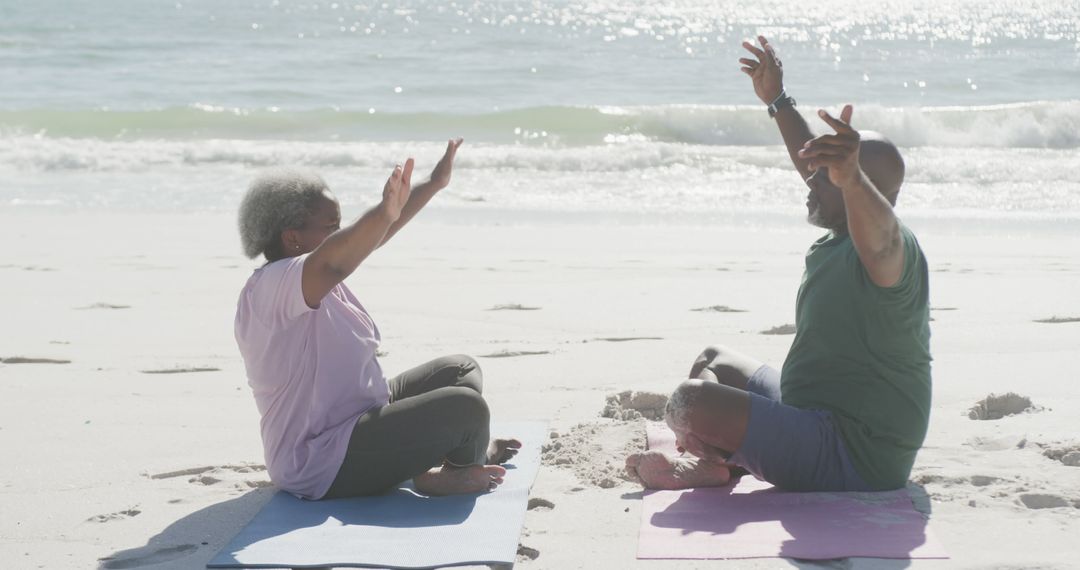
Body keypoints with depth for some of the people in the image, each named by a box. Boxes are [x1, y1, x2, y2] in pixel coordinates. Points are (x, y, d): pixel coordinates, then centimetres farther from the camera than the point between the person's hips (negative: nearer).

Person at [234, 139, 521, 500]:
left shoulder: (317, 277, 8)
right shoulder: (269, 287, -25)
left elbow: (373, 238, 17)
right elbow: (334, 263, -45)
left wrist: (434, 184, 19)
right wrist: (384, 213, -60)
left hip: (363, 415, 12)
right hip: (323, 466, -12)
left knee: (460, 371, 17)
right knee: (466, 407, -19)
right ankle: (453, 473, 9)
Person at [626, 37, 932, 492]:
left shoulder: (891, 248, -21)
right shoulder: (838, 244, 11)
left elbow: (878, 238, -48)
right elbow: (812, 162, 29)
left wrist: (851, 178, -67)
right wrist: (777, 101, 37)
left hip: (852, 462, -11)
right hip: (817, 416, 11)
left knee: (691, 401, -27)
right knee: (715, 360, 29)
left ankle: (715, 465, 3)